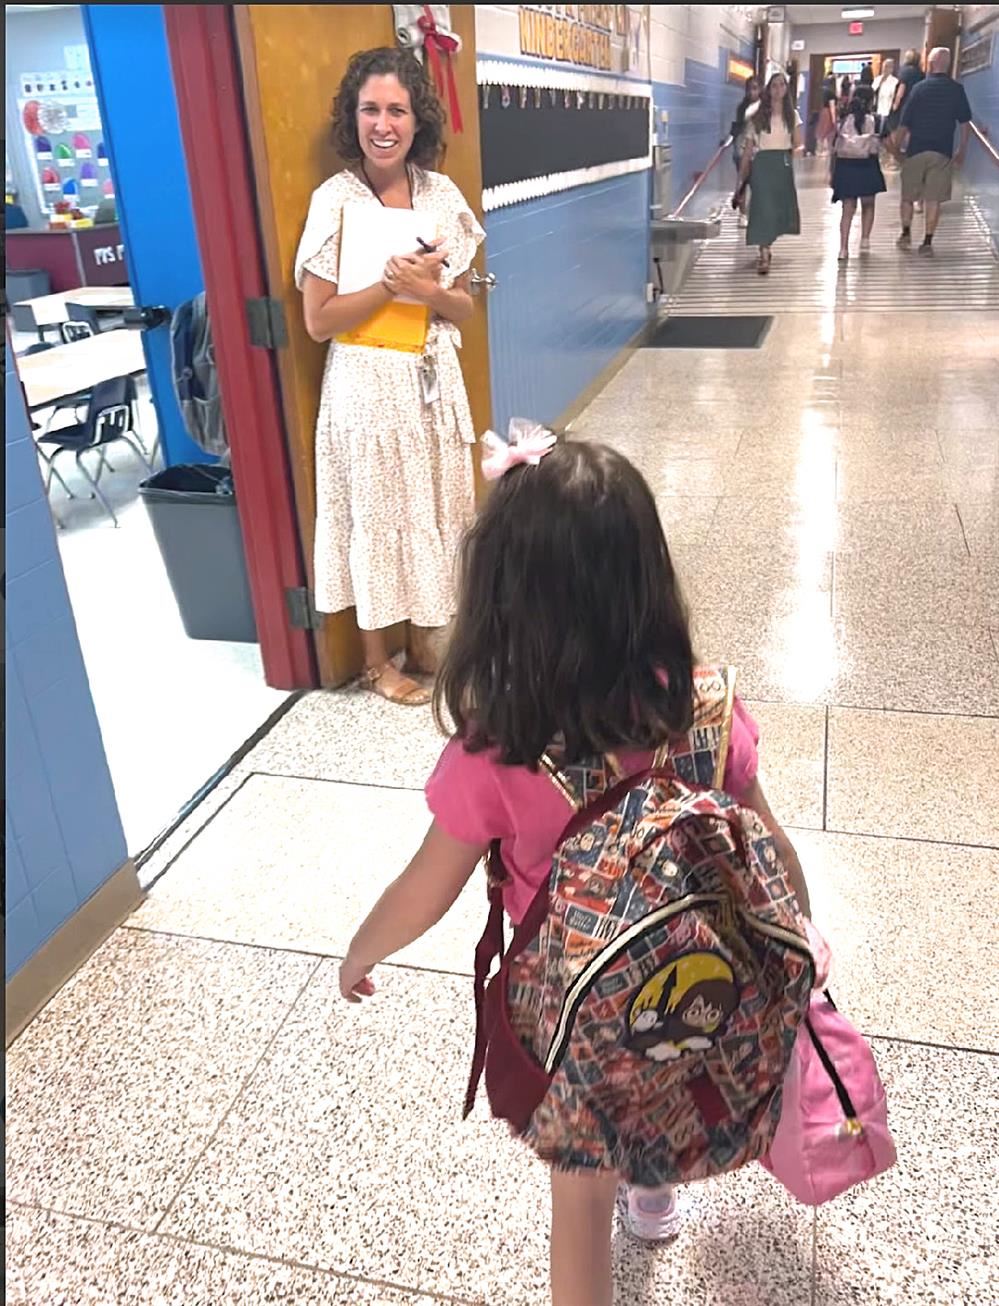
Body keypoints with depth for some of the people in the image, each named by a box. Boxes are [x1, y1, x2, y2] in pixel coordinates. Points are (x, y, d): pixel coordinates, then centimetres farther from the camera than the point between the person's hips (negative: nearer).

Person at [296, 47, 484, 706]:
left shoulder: (441, 194, 2)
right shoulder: (335, 200, -11)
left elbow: (464, 307, 5)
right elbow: (318, 320, -12)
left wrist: (427, 289, -15)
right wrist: (392, 284, -20)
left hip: (433, 380, 5)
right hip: (369, 385, -5)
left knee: (433, 509, 13)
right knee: (376, 514, 6)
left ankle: (423, 644, 32)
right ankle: (377, 662, 24)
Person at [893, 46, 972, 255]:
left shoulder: (919, 88, -5)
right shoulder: (957, 89, 0)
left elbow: (904, 124, -4)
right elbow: (965, 123, 3)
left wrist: (899, 146, 10)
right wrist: (962, 150, 13)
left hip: (916, 151, -1)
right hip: (942, 152, 1)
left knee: (908, 195, 14)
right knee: (934, 199, 4)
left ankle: (906, 233, 10)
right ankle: (928, 242, 2)